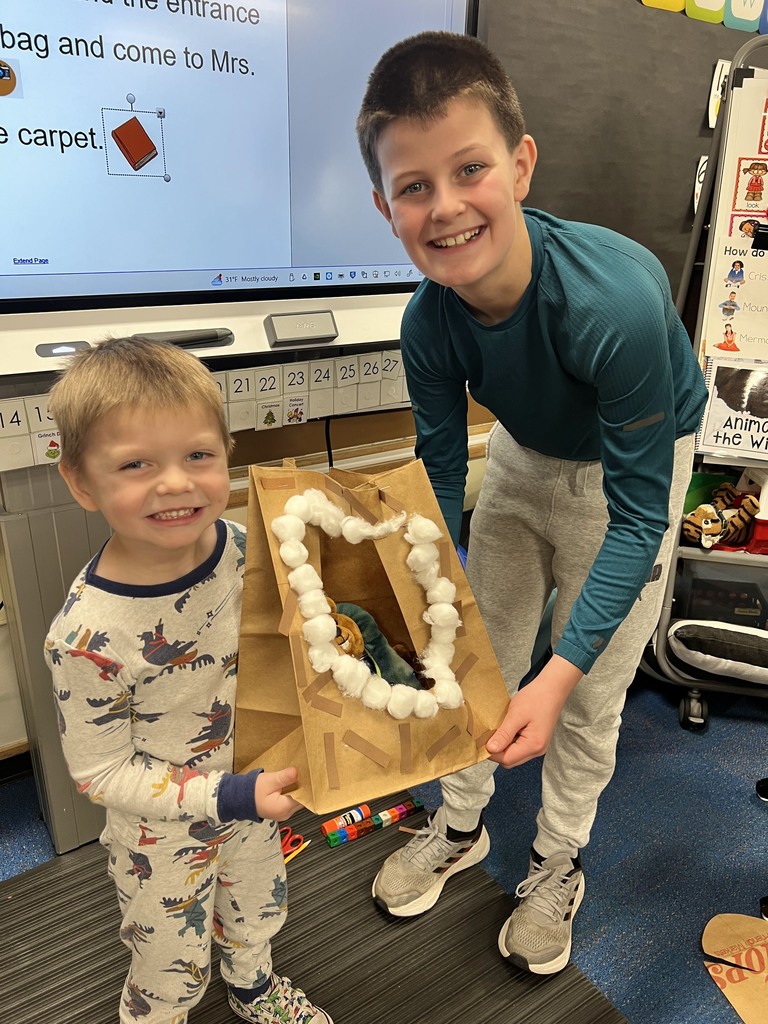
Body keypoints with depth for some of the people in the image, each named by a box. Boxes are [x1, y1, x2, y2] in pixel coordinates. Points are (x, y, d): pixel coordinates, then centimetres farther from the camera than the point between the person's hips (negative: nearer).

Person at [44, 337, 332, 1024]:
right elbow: (102, 773, -23)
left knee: (258, 910, 33)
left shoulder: (239, 547, -20)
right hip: (161, 835, -5)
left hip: (253, 788, 5)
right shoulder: (87, 635, -35)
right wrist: (232, 797, -28)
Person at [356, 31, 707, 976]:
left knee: (591, 699, 5)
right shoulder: (430, 321, -24)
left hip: (635, 469, -3)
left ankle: (557, 865, 34)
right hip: (526, 456, 4)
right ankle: (459, 825, 38)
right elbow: (438, 480, -12)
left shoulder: (617, 299, -38)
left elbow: (638, 515, -30)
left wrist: (560, 674, -35)